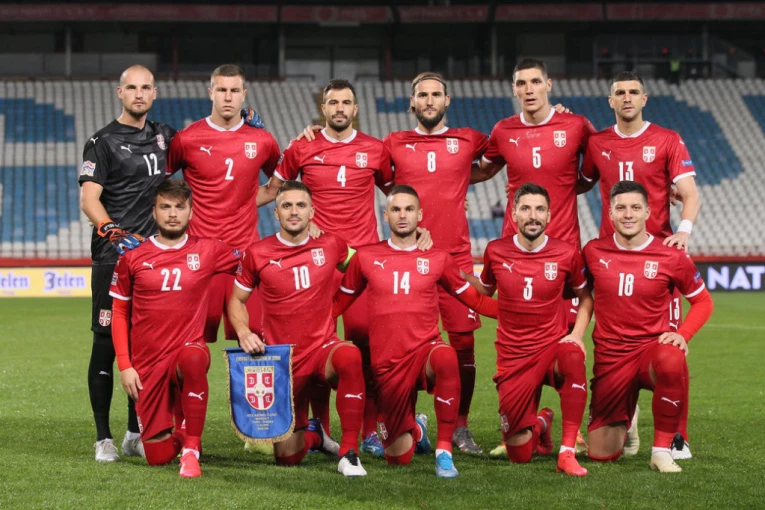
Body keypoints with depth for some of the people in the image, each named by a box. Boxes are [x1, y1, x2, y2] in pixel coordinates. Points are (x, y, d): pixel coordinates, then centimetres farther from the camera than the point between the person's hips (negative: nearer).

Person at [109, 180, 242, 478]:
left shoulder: (208, 251, 3)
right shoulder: (133, 257, 3)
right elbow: (119, 313, 8)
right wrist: (124, 365, 1)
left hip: (189, 347, -1)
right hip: (147, 362, 1)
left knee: (193, 360, -41)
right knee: (158, 457, -4)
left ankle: (191, 449, -26)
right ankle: (177, 435, 35)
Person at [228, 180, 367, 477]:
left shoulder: (330, 246, 2)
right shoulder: (258, 254, -1)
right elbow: (237, 300, 12)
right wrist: (243, 332, -10)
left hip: (322, 349, 0)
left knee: (349, 356, -39)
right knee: (287, 457, 1)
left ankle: (349, 453, -28)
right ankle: (313, 435, 41)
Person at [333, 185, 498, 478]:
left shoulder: (437, 258, 6)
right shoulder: (366, 257, 6)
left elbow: (473, 299, 14)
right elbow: (340, 301, 15)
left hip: (425, 350, -1)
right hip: (387, 363, 1)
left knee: (446, 357, -41)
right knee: (399, 458, 3)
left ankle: (444, 452, -30)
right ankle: (416, 430, 43)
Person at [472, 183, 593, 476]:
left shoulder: (566, 254, -2)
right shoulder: (496, 252, 0)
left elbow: (585, 297, 12)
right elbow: (484, 293, 18)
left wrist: (577, 334, -5)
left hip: (553, 347, -1)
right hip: (513, 357, 1)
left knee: (572, 357, -41)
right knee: (520, 455, -4)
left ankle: (567, 453, -32)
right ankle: (540, 425, 37)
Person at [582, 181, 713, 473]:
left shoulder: (671, 257, -5)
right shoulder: (593, 252, 0)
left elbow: (703, 301, 7)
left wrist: (683, 335, -9)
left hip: (652, 348, -2)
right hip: (610, 358, 2)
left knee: (672, 361, -42)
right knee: (601, 454, -1)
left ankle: (662, 450, -23)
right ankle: (625, 417, 38)